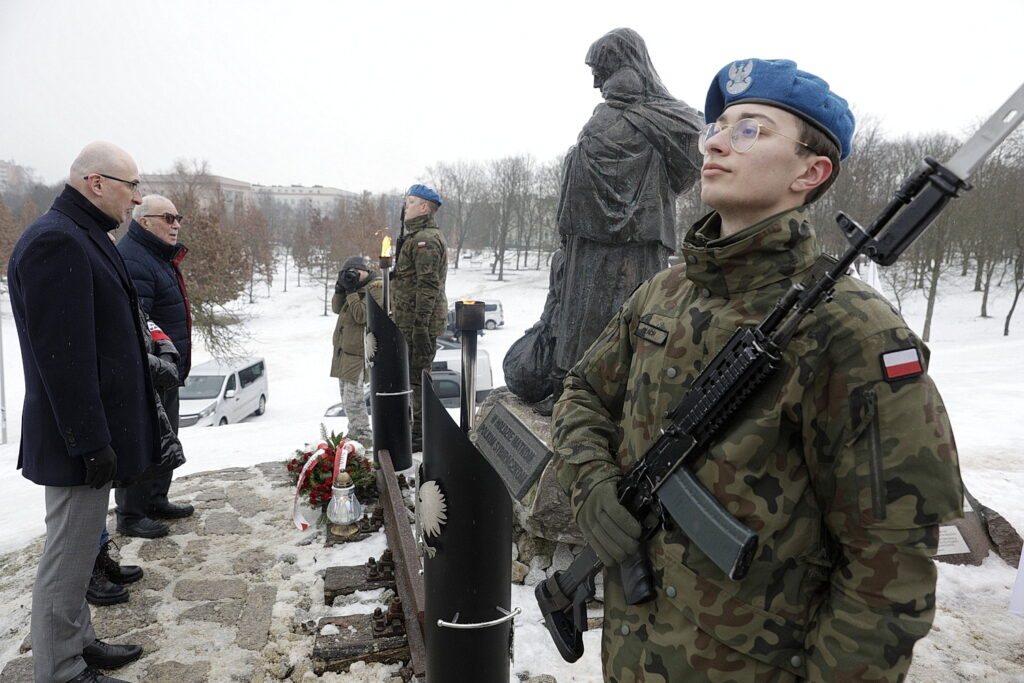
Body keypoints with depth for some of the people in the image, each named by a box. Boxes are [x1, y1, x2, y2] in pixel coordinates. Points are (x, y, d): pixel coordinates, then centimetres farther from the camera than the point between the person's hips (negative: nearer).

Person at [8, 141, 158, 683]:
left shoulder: (84, 237, 15)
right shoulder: (56, 241, -19)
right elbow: (62, 354, -24)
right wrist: (91, 441, -22)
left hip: (96, 429, 11)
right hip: (79, 436, -10)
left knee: (76, 550, 20)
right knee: (68, 557, 3)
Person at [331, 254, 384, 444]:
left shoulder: (376, 289, -13)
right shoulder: (358, 288, 16)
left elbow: (361, 315, -21)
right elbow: (336, 308, 14)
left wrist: (351, 291, -16)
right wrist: (340, 288, 0)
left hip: (358, 352, -10)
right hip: (345, 350, 10)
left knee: (353, 396, -12)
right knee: (346, 394, 16)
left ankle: (363, 436, -5)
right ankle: (354, 433, 27)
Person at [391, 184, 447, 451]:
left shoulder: (426, 239, -15)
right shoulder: (418, 237, 21)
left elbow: (428, 285, -22)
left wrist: (420, 326, -25)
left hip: (419, 324, -11)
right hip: (410, 323, 11)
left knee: (417, 377, -6)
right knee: (414, 377, 17)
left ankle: (422, 434, 3)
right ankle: (418, 430, 28)